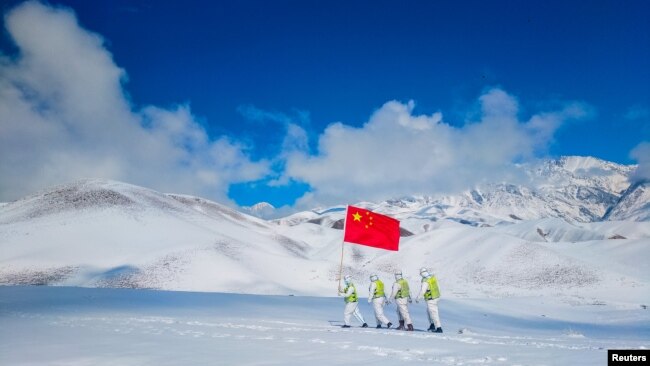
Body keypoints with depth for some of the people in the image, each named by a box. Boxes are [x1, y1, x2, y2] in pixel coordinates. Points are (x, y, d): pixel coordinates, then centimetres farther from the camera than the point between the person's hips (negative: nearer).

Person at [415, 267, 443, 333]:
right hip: (436, 296, 9)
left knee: (433, 313, -2)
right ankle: (432, 325, 27)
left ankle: (439, 328, 0)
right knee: (429, 311, 23)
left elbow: (422, 291, -20)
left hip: (431, 299, -9)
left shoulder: (425, 281, -24)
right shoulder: (433, 277, 0)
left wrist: (417, 298, -7)